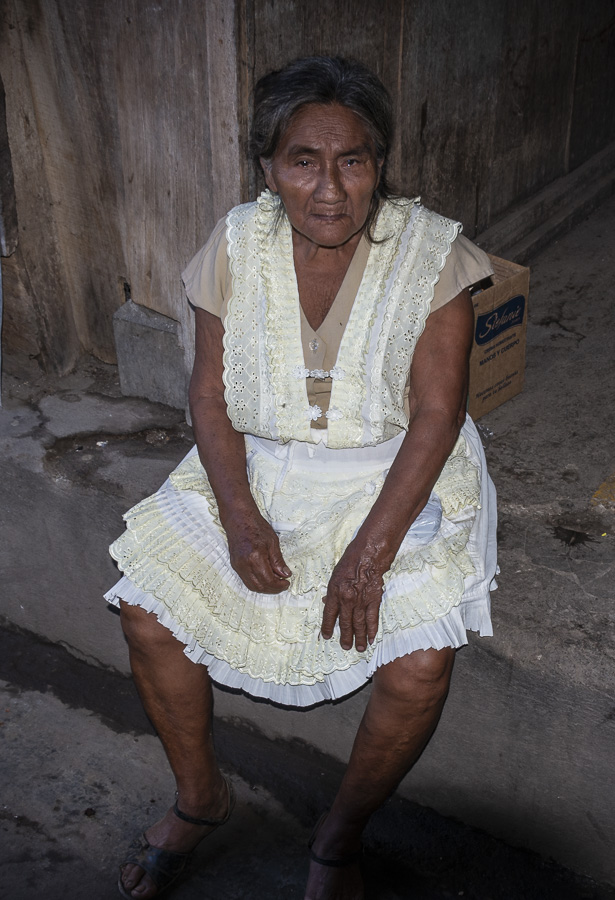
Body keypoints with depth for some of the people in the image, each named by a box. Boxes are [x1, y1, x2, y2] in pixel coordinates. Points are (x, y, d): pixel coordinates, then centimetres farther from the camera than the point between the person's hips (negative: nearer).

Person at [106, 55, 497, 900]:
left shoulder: (430, 252, -14)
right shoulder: (237, 245, -6)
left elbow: (437, 412, -16)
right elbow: (211, 395, -3)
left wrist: (370, 552, -23)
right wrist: (240, 517, -17)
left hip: (396, 479, -2)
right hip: (257, 472, 3)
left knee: (418, 666, -21)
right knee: (147, 609, -9)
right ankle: (201, 795, 19)